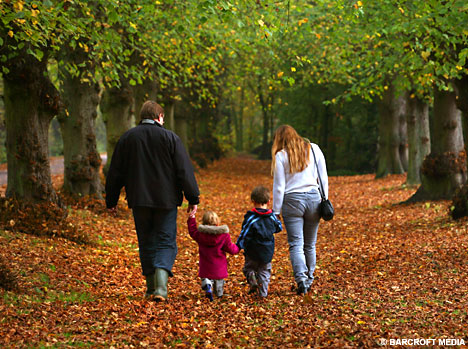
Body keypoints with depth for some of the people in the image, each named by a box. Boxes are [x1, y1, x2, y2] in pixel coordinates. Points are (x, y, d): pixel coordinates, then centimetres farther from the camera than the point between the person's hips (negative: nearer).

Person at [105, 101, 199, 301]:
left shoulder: (127, 138, 5)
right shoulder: (170, 138, -3)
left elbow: (115, 173, 8)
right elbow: (184, 171, -5)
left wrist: (111, 201, 16)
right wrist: (193, 199, 1)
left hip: (139, 202, 2)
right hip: (166, 201, -2)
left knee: (146, 244, 13)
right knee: (166, 242, 2)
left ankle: (151, 289, 15)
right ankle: (161, 286, -17)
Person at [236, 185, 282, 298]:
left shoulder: (251, 217, -15)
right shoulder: (271, 217, -1)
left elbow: (244, 234, -14)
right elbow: (278, 228, 17)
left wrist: (238, 246, -5)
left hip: (253, 252, -3)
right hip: (268, 252, 3)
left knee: (249, 267, 15)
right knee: (264, 271, 15)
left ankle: (252, 281, -12)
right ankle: (263, 292, 8)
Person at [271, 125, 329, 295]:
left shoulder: (280, 156, -2)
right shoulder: (314, 149, 8)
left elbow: (279, 186, -2)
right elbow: (323, 179, 9)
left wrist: (276, 211, 3)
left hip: (292, 200, -3)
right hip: (313, 198, 3)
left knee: (295, 244, -4)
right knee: (310, 244, 13)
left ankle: (301, 279, -19)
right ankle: (309, 279, 19)